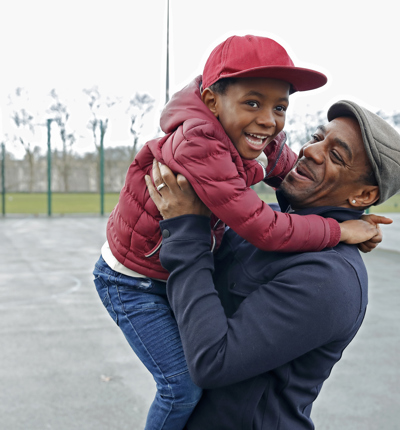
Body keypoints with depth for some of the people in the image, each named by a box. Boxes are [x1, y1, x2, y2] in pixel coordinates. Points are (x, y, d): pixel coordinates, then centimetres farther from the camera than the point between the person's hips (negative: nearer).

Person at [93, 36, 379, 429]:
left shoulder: (266, 146, -11)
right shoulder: (197, 147, -36)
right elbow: (265, 230, -36)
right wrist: (341, 230, -23)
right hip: (132, 282, -8)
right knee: (183, 385, -8)